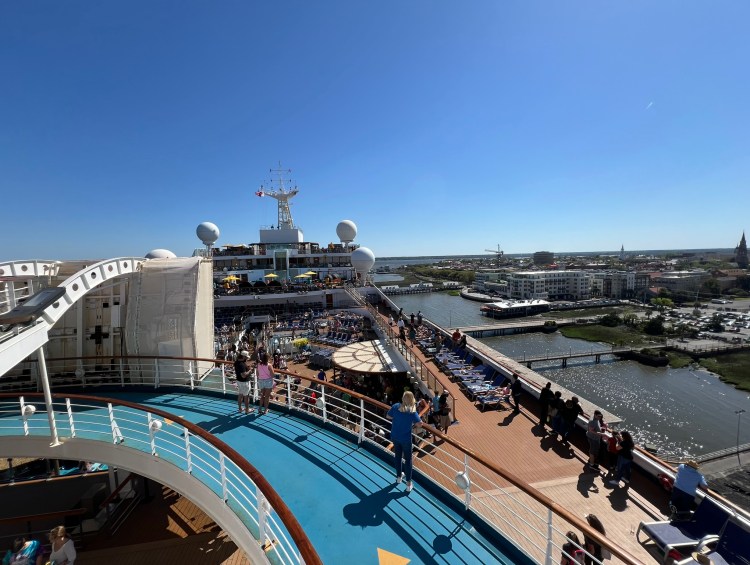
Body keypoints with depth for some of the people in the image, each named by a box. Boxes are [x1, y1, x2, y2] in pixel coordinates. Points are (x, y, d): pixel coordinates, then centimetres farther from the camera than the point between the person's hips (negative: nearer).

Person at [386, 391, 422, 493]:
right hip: (406, 439, -4)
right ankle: (408, 484, 19)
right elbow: (419, 423, -26)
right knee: (408, 459, 13)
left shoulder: (396, 406, -11)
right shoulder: (412, 411, -20)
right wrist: (414, 425, -6)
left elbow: (388, 416, 1)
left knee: (398, 456, 24)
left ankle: (399, 477, 42)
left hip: (395, 437, 4)